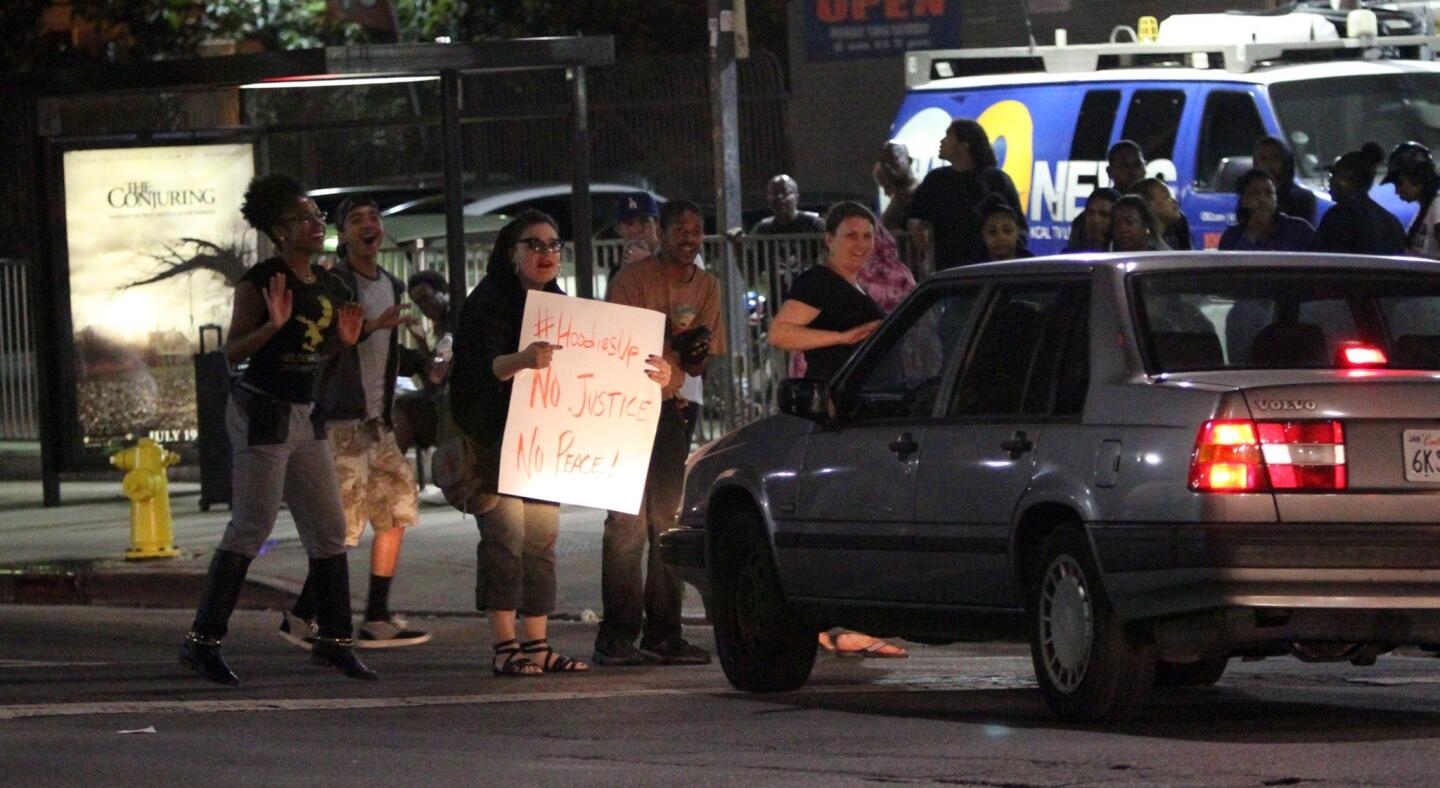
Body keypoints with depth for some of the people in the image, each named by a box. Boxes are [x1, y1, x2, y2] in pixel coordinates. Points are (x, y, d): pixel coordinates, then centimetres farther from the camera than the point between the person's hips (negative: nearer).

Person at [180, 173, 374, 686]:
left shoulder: (325, 284, 10)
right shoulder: (260, 282, -12)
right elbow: (234, 351, -14)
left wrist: (344, 338, 1)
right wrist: (273, 324, -28)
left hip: (305, 414, 8)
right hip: (262, 411, -8)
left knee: (329, 530, 7)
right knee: (251, 529, -10)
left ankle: (333, 639, 15)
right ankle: (202, 640, -5)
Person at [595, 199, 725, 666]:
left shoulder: (706, 286, 9)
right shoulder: (633, 279, -9)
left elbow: (698, 368, 11)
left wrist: (694, 354, -12)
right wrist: (672, 340, -24)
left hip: (668, 408, 6)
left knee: (670, 521, 4)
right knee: (628, 521, -10)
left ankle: (662, 633, 7)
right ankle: (617, 636, -9)